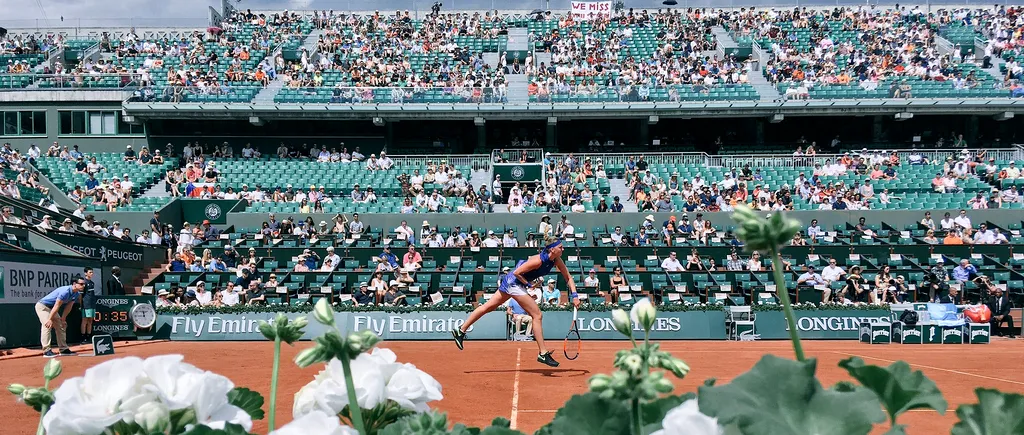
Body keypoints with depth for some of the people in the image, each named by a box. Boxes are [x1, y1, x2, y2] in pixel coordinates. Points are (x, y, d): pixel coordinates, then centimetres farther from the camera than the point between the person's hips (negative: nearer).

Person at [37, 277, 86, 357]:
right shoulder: (65, 291, -32)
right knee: (47, 325, -24)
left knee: (61, 326, 9)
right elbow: (56, 306, -31)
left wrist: (63, 319, 4)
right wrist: (50, 319, -30)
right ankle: (47, 351, -26)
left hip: (51, 308, 10)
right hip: (42, 306, -10)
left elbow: (68, 307, 4)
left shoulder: (76, 294, -3)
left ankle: (64, 349, 16)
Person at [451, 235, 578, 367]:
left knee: (488, 307, 15)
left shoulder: (556, 260, -4)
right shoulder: (538, 260, -26)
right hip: (514, 282, -9)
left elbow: (568, 277, 2)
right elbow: (517, 272, -21)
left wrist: (574, 295, -7)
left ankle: (460, 331, 25)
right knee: (537, 315, -10)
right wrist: (529, 284, -16)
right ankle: (543, 353, -5)